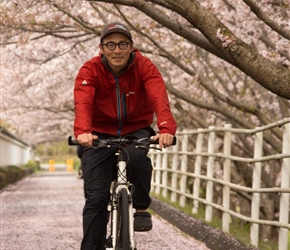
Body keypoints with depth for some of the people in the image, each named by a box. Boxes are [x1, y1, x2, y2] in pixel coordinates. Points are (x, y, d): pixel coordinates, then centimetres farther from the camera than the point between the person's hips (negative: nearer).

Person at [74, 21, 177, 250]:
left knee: (137, 156, -34)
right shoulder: (90, 70, -15)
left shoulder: (145, 67, -15)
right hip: (101, 134, 0)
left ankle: (142, 208, -10)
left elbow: (159, 98, -31)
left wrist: (167, 128, -51)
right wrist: (82, 132, -53)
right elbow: (83, 103, -32)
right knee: (96, 198, -10)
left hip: (136, 131, 0)